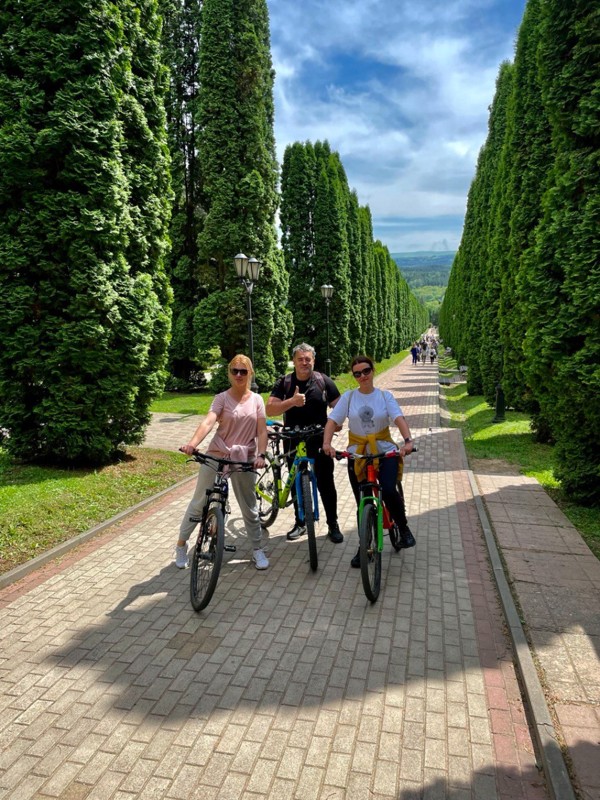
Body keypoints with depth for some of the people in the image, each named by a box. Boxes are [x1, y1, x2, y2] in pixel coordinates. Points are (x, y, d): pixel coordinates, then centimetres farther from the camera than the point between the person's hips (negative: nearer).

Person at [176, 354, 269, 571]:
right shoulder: (222, 398, -6)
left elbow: (262, 431, -1)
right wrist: (192, 443, -39)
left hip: (244, 460, 2)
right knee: (199, 503, 9)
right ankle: (181, 545, 29)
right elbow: (208, 421, -22)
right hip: (216, 457, -2)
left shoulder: (257, 400, 3)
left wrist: (261, 455, -17)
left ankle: (257, 549, 28)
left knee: (249, 507, 12)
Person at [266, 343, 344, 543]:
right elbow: (270, 409, -13)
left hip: (319, 440, -1)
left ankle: (333, 525, 16)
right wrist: (292, 401, -28)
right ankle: (300, 523, 28)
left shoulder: (324, 381, -2)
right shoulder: (284, 382, -2)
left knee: (325, 483, 2)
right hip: (293, 441, 1)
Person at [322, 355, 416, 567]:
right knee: (362, 502, 7)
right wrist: (327, 443, -24)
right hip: (356, 454, 1)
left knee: (389, 491, -24)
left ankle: (403, 528, 6)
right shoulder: (348, 397, 0)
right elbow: (332, 420, -7)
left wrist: (408, 441, -32)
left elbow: (399, 418, -14)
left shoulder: (385, 396, -1)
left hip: (384, 451, -1)